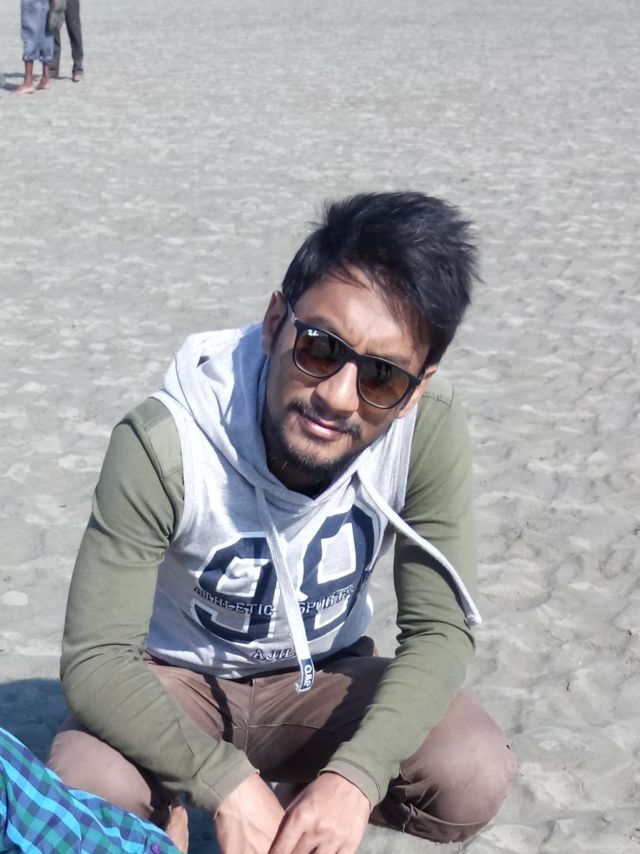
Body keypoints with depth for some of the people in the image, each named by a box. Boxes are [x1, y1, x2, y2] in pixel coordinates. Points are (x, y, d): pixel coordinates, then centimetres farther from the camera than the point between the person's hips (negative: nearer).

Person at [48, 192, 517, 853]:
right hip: (177, 679, -1)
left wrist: (355, 777, -35)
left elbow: (439, 628, -20)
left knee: (476, 778, -24)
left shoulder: (429, 426, -25)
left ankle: (312, 798, 8)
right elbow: (94, 658, -28)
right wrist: (230, 785, -39)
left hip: (320, 678, 2)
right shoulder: (160, 446, -31)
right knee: (86, 793, -32)